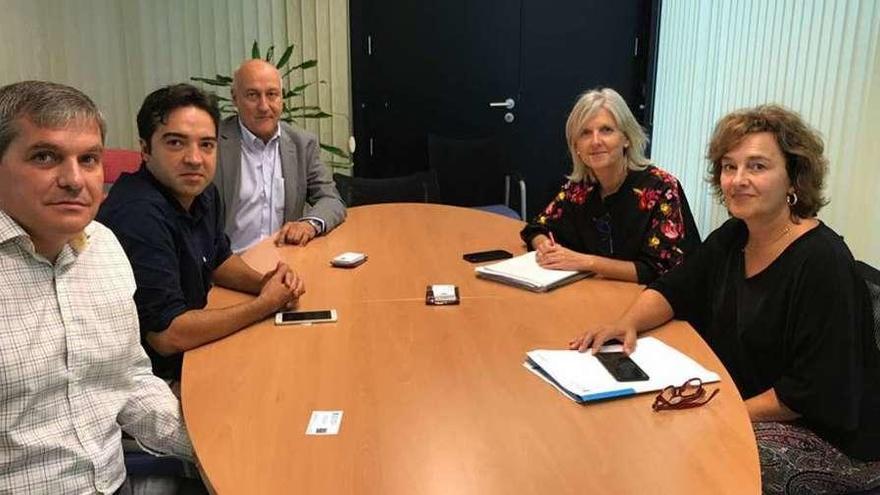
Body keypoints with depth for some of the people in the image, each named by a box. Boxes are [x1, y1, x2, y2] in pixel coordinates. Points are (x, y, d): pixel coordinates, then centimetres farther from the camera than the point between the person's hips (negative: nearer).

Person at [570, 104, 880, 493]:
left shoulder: (822, 263, -22)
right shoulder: (732, 239, 2)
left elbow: (816, 392, -24)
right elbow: (672, 290, 9)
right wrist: (627, 323, -11)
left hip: (823, 439, -7)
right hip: (736, 403, 7)